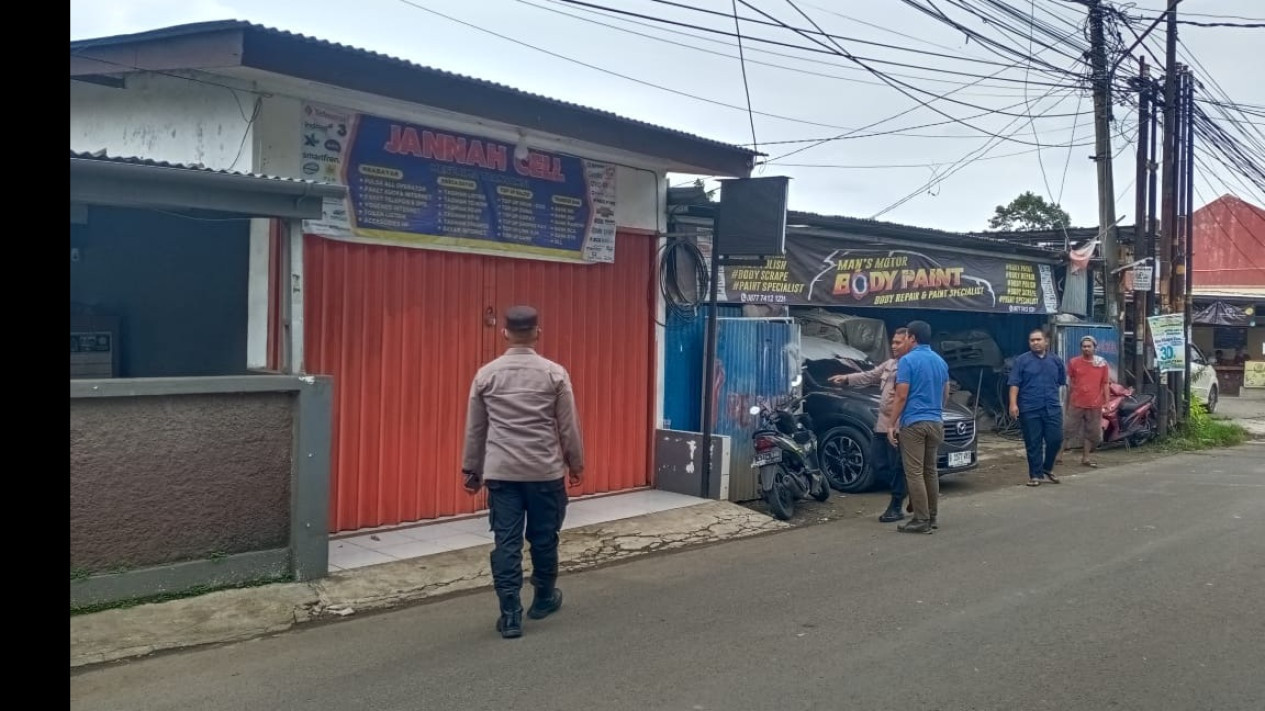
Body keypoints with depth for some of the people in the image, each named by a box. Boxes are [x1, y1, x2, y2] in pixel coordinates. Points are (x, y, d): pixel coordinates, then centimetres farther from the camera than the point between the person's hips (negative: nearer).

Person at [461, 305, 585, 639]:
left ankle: (510, 614, 0)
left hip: (500, 472, 1)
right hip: (546, 471, -1)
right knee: (544, 538, 14)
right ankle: (544, 599, 31)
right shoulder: (555, 374, -4)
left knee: (506, 542, 2)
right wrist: (576, 463, 14)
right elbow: (569, 426, 1)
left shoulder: (486, 375, 1)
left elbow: (474, 429, 7)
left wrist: (471, 470, 16)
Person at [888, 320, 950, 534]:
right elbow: (946, 394, 20)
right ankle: (932, 517, 16)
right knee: (930, 470, 13)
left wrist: (892, 424, -8)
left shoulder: (907, 360, -10)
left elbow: (901, 396, -13)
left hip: (914, 422, -7)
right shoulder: (940, 361, 13)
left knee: (914, 472, -5)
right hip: (936, 422, 7)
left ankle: (921, 520, -7)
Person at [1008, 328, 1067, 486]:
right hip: (1030, 409, -3)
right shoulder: (1022, 361, 1)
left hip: (1053, 408, 3)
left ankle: (1047, 469, 22)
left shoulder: (1056, 361, 10)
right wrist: (1013, 404, -14)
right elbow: (1014, 384, -5)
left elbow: (1062, 382, 19)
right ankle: (1035, 475, 9)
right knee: (1033, 444, 0)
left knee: (1055, 439, 0)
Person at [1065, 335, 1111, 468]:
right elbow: (1069, 384, 7)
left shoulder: (1102, 364, 2)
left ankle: (1085, 458, 20)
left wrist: (1107, 402, -1)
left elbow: (1105, 384, 5)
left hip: (1095, 404, 1)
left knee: (1091, 432, 9)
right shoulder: (1074, 363, 1)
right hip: (1076, 403, -1)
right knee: (1068, 430, 0)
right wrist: (1067, 403, 8)